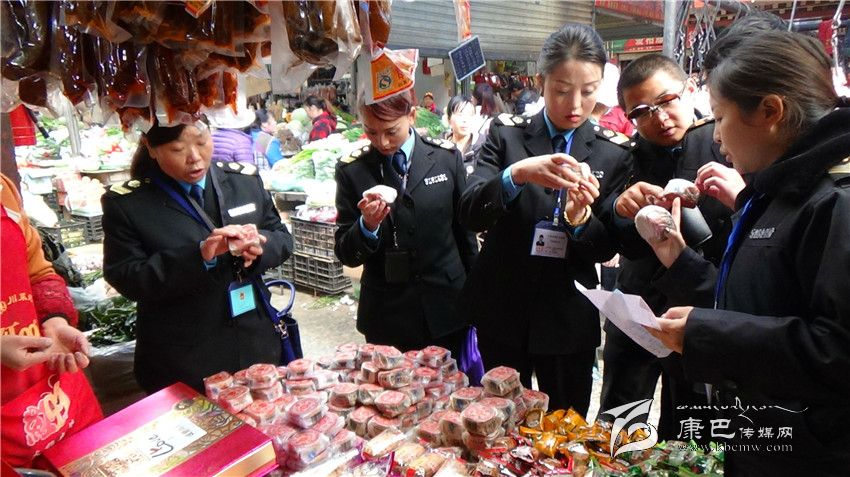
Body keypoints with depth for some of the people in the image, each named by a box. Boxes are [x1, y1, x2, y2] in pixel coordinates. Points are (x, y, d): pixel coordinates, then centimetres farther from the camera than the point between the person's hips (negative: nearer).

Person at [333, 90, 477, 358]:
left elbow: (465, 230, 8)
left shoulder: (447, 158, -2)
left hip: (446, 314, 1)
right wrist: (367, 226, -21)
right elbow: (346, 256, -1)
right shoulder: (352, 170, -4)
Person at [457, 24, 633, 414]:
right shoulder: (507, 133, -3)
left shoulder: (614, 152, -1)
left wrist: (581, 219, -23)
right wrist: (517, 174, -33)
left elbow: (605, 250, -1)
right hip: (501, 313, 0)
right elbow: (470, 214, -14)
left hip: (569, 321, 1)